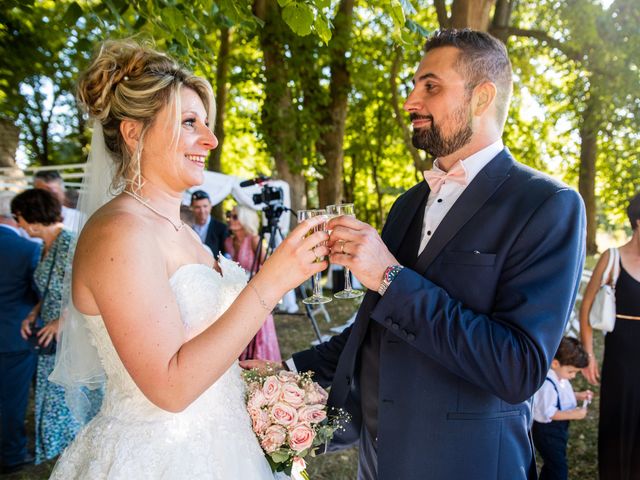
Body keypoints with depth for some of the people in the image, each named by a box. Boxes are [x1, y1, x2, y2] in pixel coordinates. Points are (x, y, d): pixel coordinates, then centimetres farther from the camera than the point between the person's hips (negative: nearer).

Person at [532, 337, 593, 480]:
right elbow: (547, 412, -29)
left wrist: (578, 395, 2)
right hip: (547, 432, -10)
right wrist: (573, 414, -27)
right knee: (559, 468, -1)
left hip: (557, 430, 10)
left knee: (552, 465, 24)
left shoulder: (560, 377, 0)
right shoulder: (547, 384, -31)